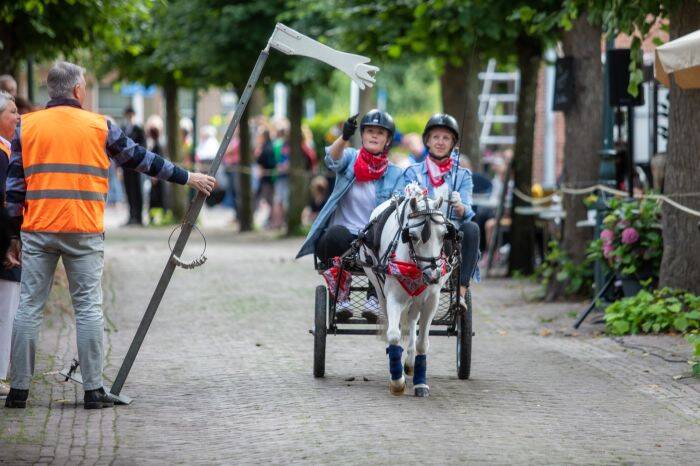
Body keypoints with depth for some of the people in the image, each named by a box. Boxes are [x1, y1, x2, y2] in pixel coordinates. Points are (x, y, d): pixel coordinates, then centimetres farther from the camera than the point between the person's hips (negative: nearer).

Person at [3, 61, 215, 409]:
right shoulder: (98, 126, 3)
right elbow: (140, 159, 11)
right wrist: (187, 178, 22)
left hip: (36, 231, 2)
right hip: (84, 232, -1)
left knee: (29, 306, 5)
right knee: (88, 308, 3)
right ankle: (93, 390, 3)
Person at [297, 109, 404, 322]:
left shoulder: (394, 174, 9)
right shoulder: (350, 158, 8)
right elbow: (333, 159, -16)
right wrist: (344, 137, -36)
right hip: (339, 239, 0)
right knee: (337, 234, -35)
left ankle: (374, 297, -19)